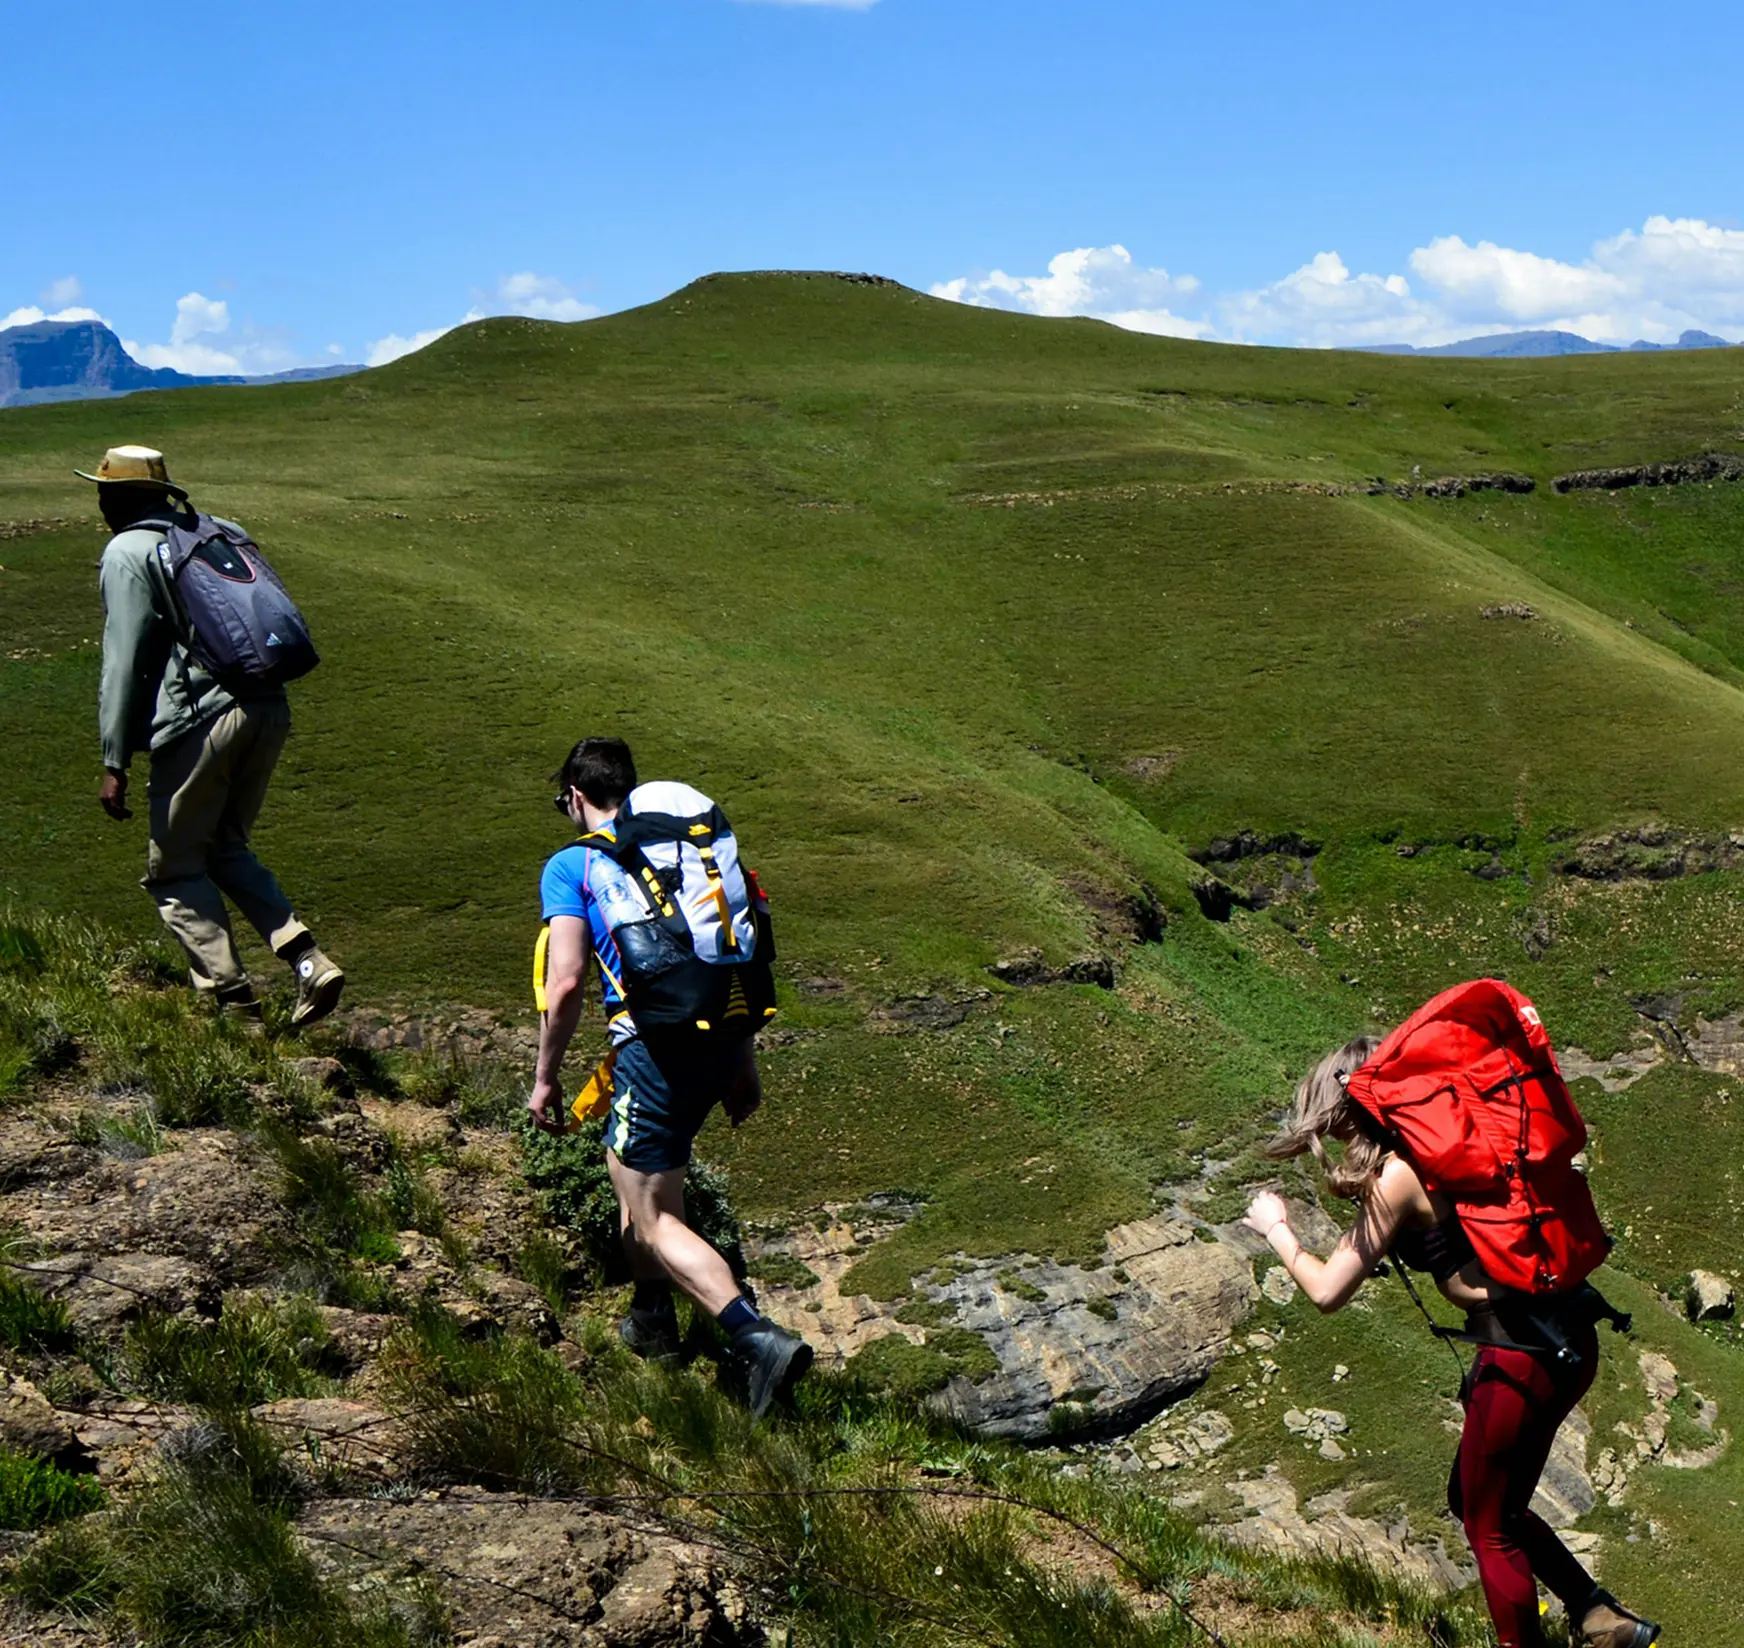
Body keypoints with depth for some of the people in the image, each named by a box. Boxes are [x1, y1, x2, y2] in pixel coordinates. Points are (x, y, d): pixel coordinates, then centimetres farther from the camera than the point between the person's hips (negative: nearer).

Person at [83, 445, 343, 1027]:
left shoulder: (127, 553, 0)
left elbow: (124, 662, -7)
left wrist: (115, 764, -6)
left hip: (200, 720, -7)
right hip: (269, 710, 7)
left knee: (175, 870, 5)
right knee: (226, 849, 20)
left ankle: (234, 1003, 0)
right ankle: (308, 961, 3)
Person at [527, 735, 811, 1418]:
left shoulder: (571, 865, 1)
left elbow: (565, 983, -9)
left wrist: (545, 1077, 2)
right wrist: (744, 1064, 23)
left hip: (654, 1046, -7)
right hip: (722, 1040, 7)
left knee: (655, 1219, 1)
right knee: (626, 1162, 29)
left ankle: (759, 1337, -18)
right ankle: (652, 1320, 40)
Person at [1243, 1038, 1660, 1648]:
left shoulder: (1400, 1173, -16)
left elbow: (1328, 1290, -13)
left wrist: (1276, 1228, 4)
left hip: (1522, 1362, -8)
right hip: (1568, 1341, 8)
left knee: (1490, 1528, 13)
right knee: (1475, 1499, 25)